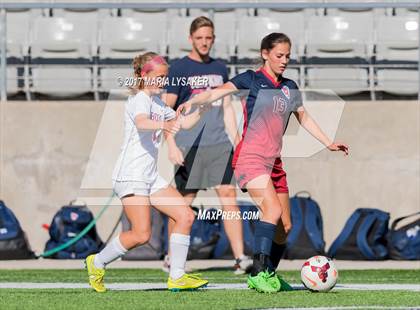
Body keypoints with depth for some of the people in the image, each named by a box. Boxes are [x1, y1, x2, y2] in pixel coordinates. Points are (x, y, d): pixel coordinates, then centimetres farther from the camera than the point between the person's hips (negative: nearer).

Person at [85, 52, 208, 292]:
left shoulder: (158, 103, 17)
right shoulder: (139, 100, -10)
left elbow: (184, 123, 27)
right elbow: (141, 122, -33)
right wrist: (164, 125, -53)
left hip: (151, 177, 9)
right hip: (131, 176, -9)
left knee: (186, 216, -1)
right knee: (141, 234, -15)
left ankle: (177, 277, 3)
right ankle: (98, 263, 6)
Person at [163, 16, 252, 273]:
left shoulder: (220, 68, 14)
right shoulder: (179, 69, -1)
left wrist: (237, 142, 14)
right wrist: (172, 145, -13)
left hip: (220, 144, 4)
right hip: (190, 147, -4)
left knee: (229, 197, -6)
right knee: (184, 203, 1)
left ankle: (240, 257, -9)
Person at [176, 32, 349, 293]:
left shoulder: (290, 88, 15)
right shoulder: (252, 79, -3)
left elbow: (304, 117, 30)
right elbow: (217, 93, -16)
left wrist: (329, 143, 29)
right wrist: (192, 102, -34)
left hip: (274, 162, 7)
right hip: (250, 157, -7)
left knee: (285, 226, 6)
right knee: (273, 209, -26)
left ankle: (268, 275, 21)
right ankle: (259, 272, -26)